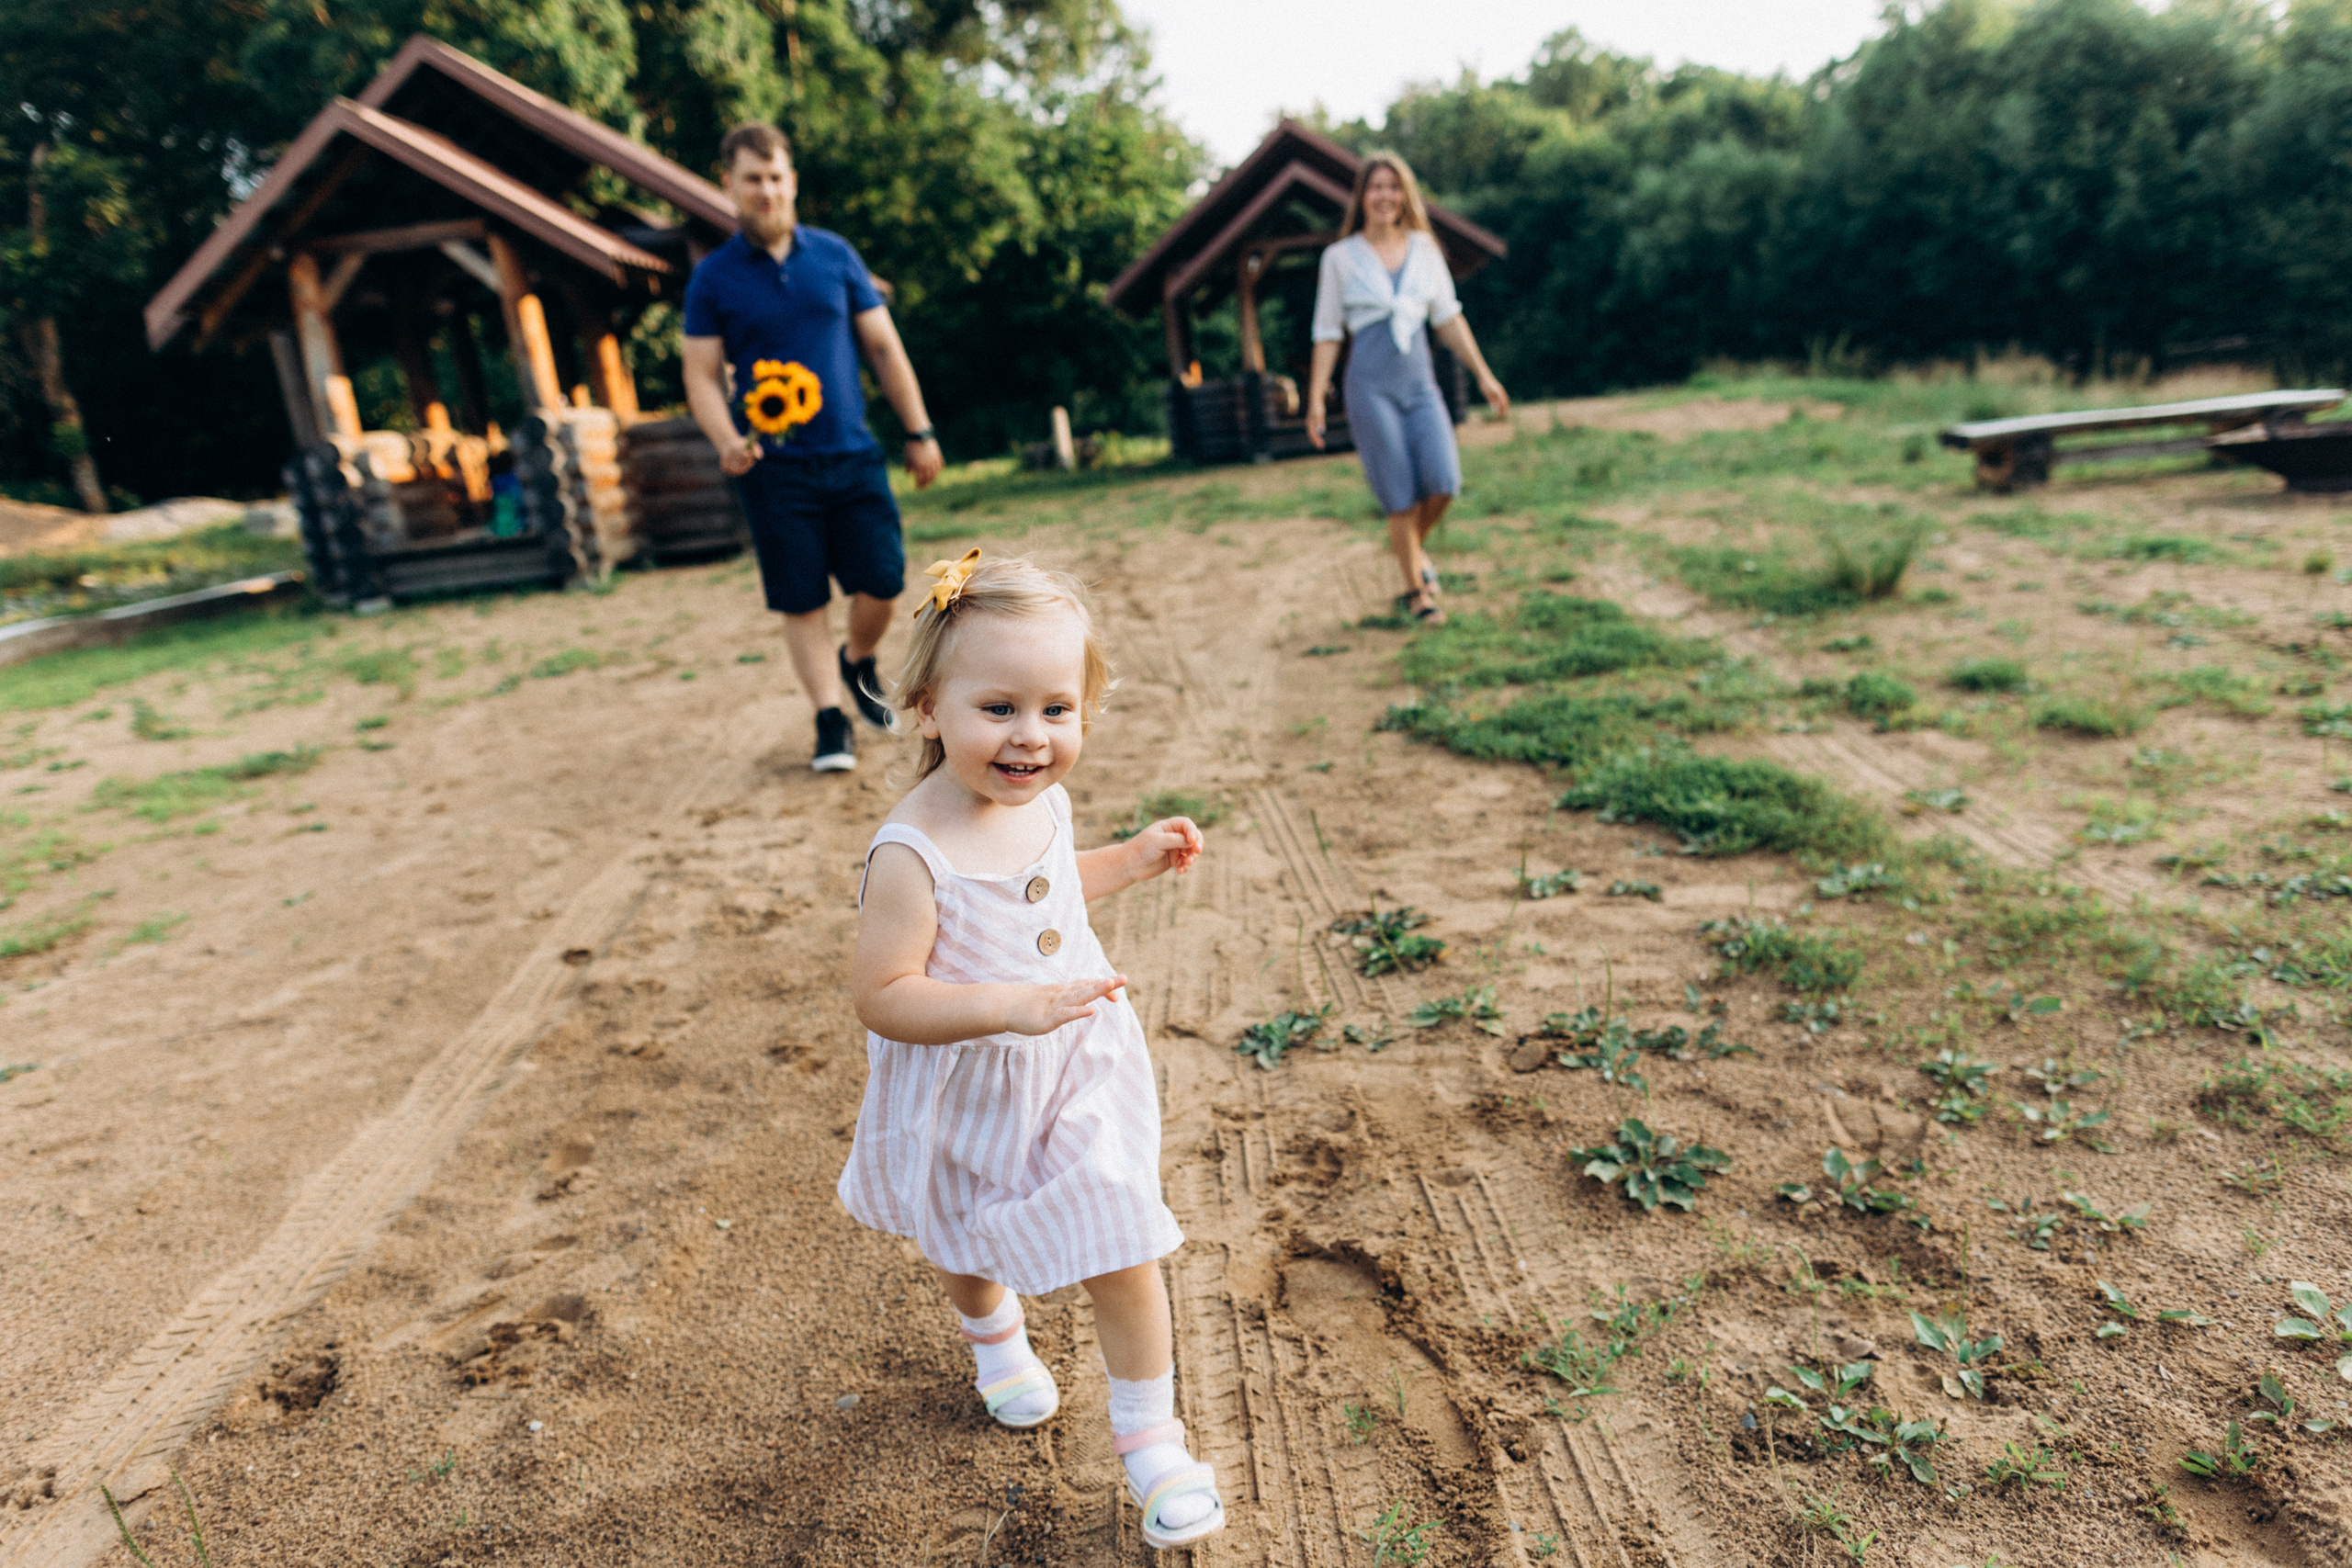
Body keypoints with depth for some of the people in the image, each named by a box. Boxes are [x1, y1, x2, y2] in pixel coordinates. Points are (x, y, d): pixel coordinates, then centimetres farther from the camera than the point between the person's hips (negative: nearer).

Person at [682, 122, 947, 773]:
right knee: (802, 601, -1)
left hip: (853, 455, 2)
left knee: (882, 583, -2)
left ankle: (857, 663, 28)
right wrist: (727, 441, -18)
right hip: (774, 467, -1)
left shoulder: (835, 255, 7)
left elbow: (883, 346, 9)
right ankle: (831, 721, 9)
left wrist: (919, 431, 5)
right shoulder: (713, 278, 3)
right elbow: (702, 374, 1)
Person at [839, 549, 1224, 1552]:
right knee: (965, 1249, 26)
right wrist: (1008, 1005, -39)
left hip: (1078, 1075, 4)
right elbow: (882, 997, -29)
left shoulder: (1042, 801, -9)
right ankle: (997, 1339, 61)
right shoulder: (912, 855, -31)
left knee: (1122, 1259, 6)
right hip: (968, 1102, -3)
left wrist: (1136, 858, 2)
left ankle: (1149, 1436, 30)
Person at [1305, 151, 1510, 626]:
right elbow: (1327, 335, 4)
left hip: (1420, 382, 3)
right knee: (1403, 498, -5)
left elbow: (1449, 319, 14)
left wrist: (1483, 374, 11)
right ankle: (1416, 592, 11)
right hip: (1371, 386, -3)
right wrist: (1316, 400, -1)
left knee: (1443, 482, -13)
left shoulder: (1424, 248, 10)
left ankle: (1415, 547, 19)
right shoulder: (1340, 257, 2)